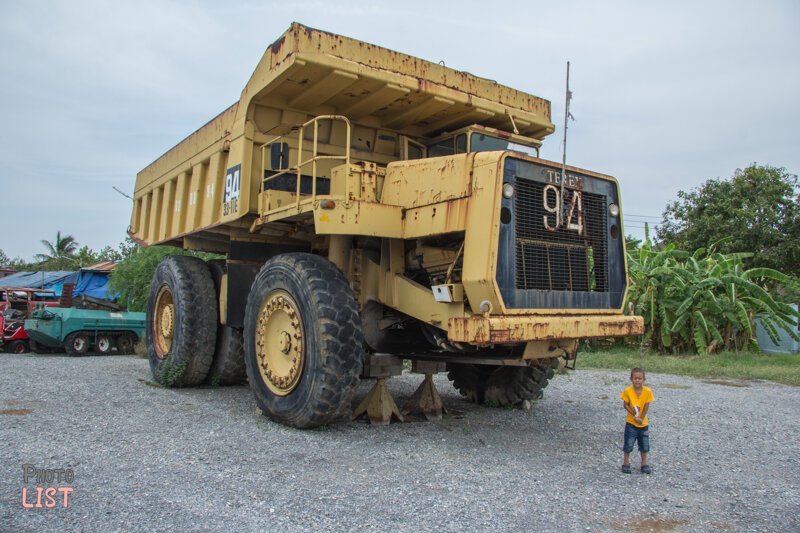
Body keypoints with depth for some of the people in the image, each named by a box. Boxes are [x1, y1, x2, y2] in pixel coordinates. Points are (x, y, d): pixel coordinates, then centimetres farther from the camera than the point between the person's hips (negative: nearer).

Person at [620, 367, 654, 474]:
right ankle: (626, 463, 16)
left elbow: (647, 406, -7)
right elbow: (625, 405, -9)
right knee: (628, 444, 3)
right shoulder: (628, 391, -14)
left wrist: (641, 418, -14)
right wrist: (634, 415, -19)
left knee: (644, 445, 13)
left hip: (644, 423, 2)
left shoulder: (647, 391, -11)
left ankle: (644, 464, 28)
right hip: (631, 423, -2)